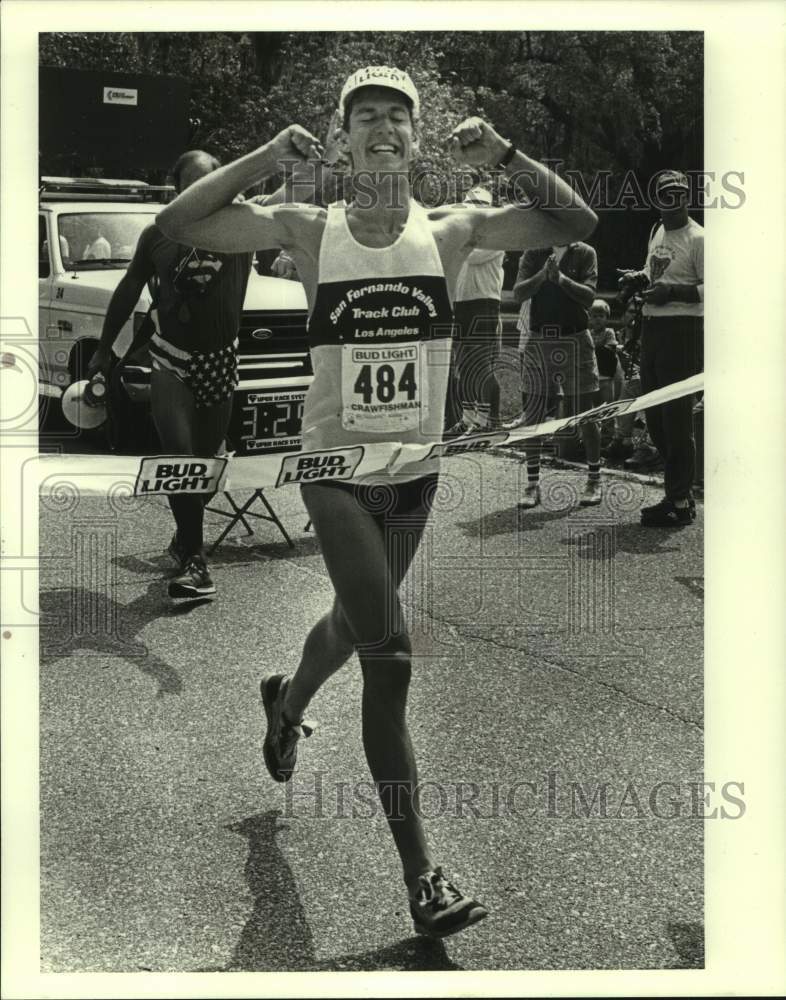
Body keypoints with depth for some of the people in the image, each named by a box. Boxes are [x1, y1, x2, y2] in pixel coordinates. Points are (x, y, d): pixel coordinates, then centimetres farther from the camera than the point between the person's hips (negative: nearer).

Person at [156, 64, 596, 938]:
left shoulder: (451, 230, -1)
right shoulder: (308, 230, -5)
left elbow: (576, 223, -4)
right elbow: (177, 224, -9)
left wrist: (506, 156, -15)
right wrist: (268, 155, -14)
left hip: (416, 470, 4)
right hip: (336, 468, -3)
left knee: (354, 621, 24)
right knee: (389, 656, -13)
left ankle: (287, 702, 60)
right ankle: (420, 874, -6)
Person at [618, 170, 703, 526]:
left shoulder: (697, 239, -10)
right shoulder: (658, 233, 16)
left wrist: (673, 291, -25)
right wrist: (637, 278, 9)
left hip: (682, 330, -9)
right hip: (652, 327, 9)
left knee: (676, 415, -7)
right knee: (653, 412, 12)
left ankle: (679, 502, -2)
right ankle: (681, 487, 23)